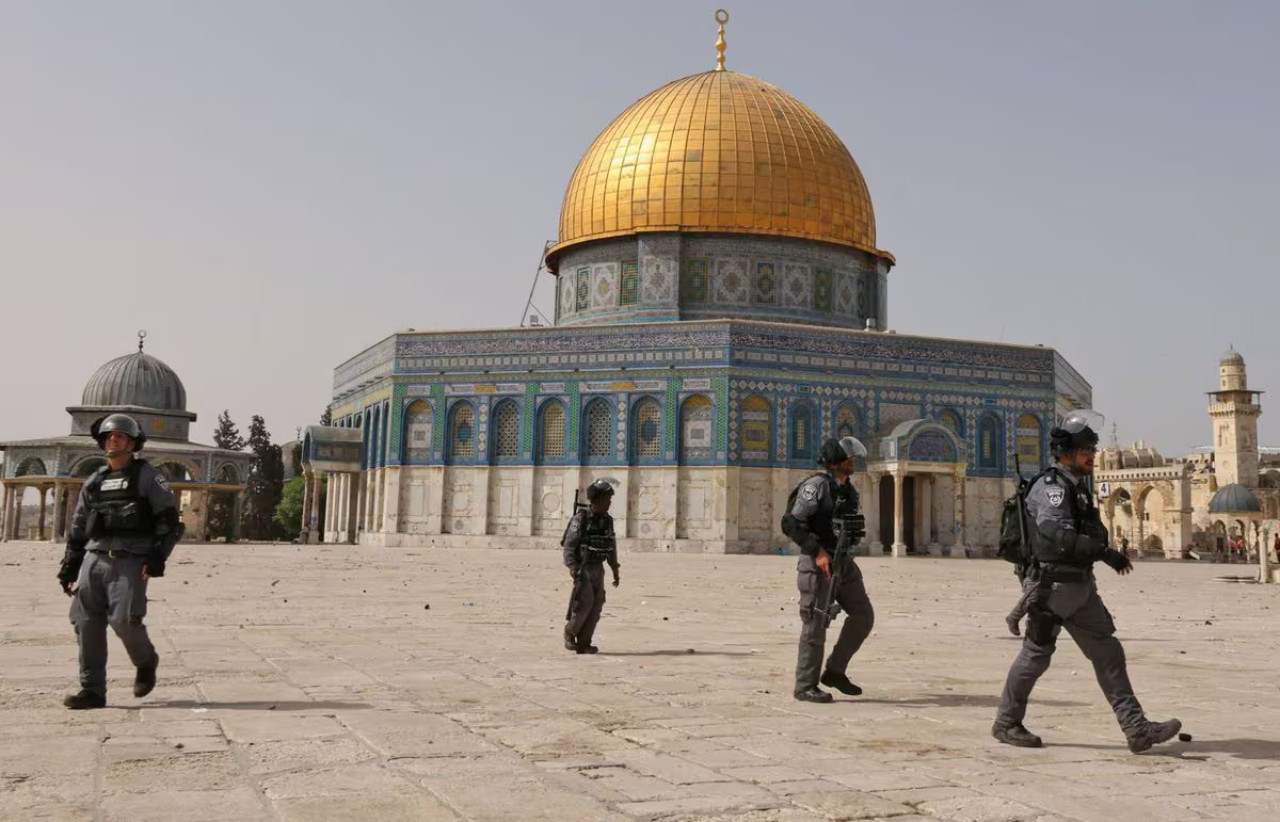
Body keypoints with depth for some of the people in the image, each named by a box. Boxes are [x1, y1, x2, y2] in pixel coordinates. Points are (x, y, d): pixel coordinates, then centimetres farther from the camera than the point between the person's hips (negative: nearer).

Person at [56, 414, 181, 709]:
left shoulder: (147, 476, 3)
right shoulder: (93, 482, 18)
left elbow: (168, 519, -3)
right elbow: (78, 529, 21)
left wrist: (158, 557, -14)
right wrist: (68, 569, 14)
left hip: (130, 561, -5)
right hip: (94, 559, 5)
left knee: (123, 620, -15)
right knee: (86, 623, -3)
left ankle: (146, 662, 15)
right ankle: (92, 691, 4)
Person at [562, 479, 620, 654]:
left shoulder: (607, 520, 6)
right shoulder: (581, 518, -13)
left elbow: (612, 547, 14)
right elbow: (569, 544, -15)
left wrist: (615, 571, 13)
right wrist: (571, 566, -27)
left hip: (598, 569, 6)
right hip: (582, 567, -6)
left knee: (596, 606, -1)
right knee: (585, 602, -16)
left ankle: (583, 644, 4)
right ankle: (570, 632, 7)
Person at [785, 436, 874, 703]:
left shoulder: (848, 490, 12)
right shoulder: (816, 486, -15)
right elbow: (790, 524, -21)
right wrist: (818, 551, -27)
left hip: (843, 564, 9)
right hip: (818, 565, -8)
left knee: (863, 616, 6)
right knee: (816, 625, -4)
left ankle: (835, 671, 17)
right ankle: (805, 687, 7)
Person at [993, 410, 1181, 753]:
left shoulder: (1079, 488, 14)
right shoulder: (1051, 488, -16)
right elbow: (1062, 537, -30)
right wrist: (1107, 553, -34)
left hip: (1081, 588, 9)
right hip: (1053, 587, -9)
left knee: (1108, 654, 5)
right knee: (1035, 656, 2)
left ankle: (1137, 730, 6)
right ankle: (1006, 723, 17)